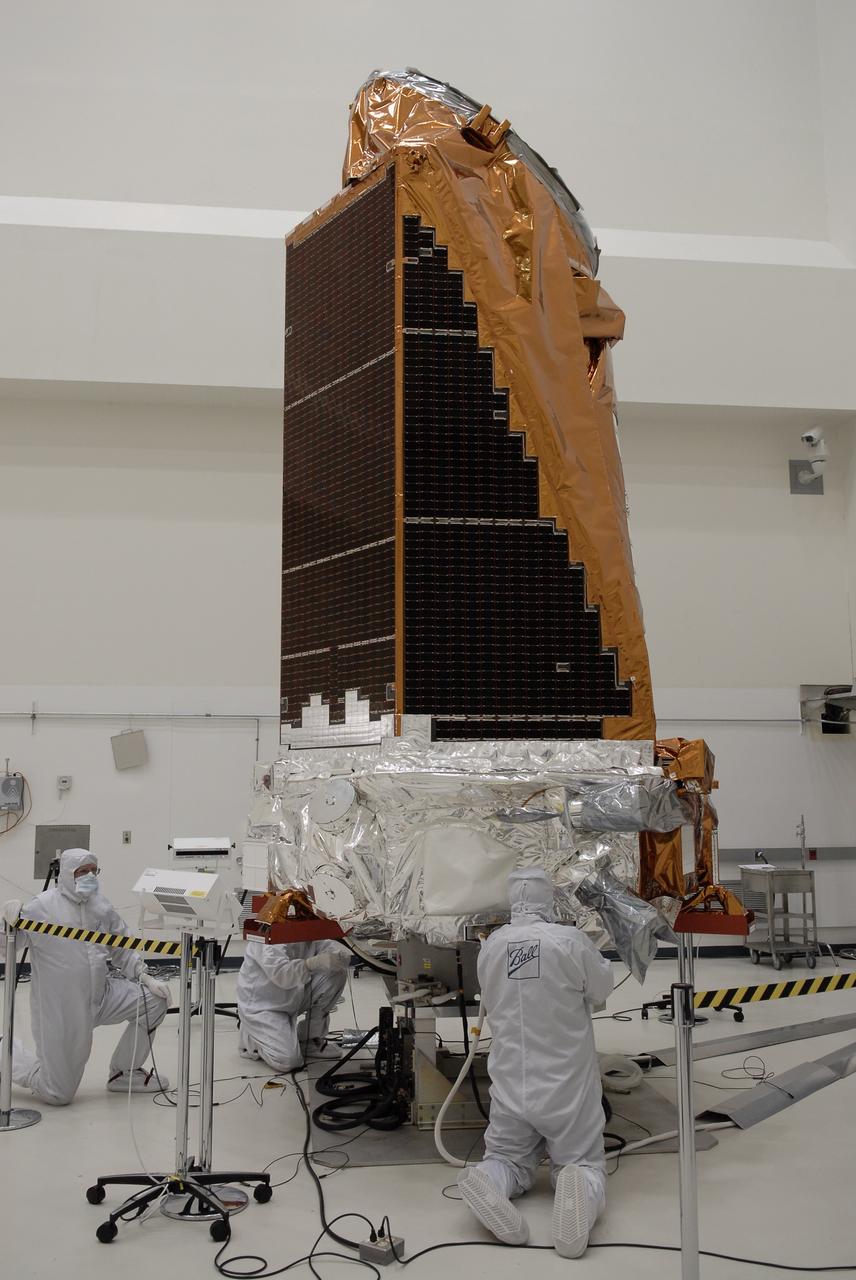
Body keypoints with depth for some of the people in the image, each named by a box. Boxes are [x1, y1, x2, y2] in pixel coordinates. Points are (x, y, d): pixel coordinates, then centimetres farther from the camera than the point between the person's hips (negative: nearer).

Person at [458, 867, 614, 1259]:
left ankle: (488, 1180, -14)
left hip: (510, 1086, 3)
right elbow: (601, 990, 0)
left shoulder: (491, 945, -4)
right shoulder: (570, 940, -16)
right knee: (582, 1163, 15)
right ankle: (579, 1188, -21)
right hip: (566, 1086, -3)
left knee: (509, 1159, 21)